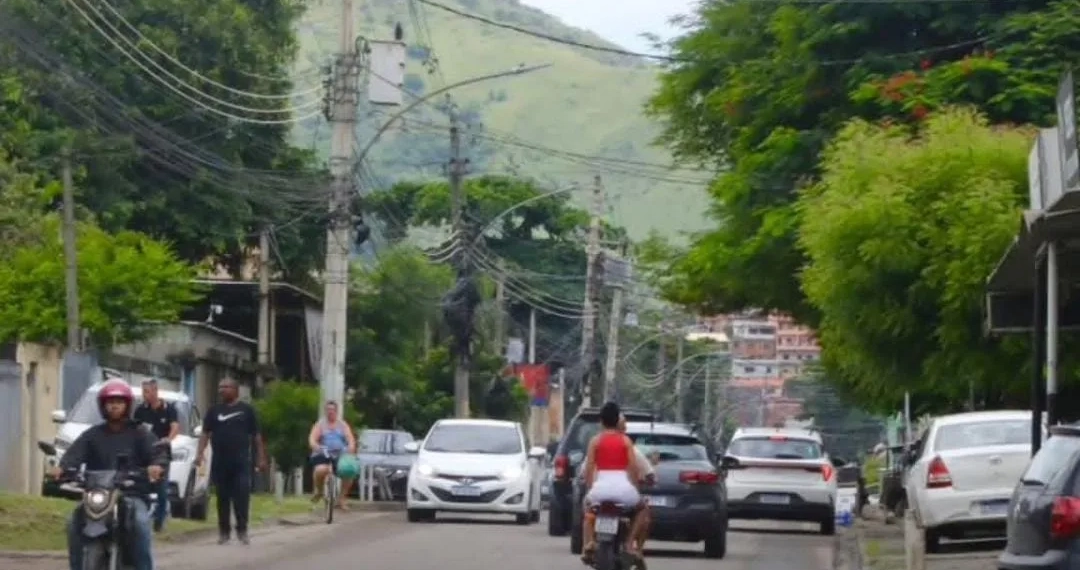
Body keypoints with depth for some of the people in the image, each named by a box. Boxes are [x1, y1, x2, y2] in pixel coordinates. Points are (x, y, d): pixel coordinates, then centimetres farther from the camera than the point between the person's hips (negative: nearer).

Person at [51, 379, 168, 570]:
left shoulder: (138, 434, 12)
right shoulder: (92, 435, 15)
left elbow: (159, 454, -3)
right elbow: (75, 452, -3)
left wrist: (157, 465, -29)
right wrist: (61, 467, -27)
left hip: (132, 495, -2)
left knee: (141, 522, -32)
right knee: (74, 523, -23)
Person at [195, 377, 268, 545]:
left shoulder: (246, 409, 6)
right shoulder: (214, 410, 10)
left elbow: (256, 435, 7)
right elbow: (205, 433, 7)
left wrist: (261, 458, 1)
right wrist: (200, 453, -7)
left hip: (241, 461, -2)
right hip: (220, 461, 2)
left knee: (242, 496, -8)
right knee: (223, 497, 5)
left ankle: (242, 530, -2)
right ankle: (224, 531, 10)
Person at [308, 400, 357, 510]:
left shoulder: (342, 424, 13)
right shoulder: (320, 424, 10)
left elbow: (350, 438, 0)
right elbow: (312, 438, -4)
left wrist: (351, 447, -24)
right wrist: (315, 445, -28)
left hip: (340, 455, 2)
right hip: (322, 455, -2)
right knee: (320, 470, -35)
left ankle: (341, 500, -6)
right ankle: (318, 491, -4)